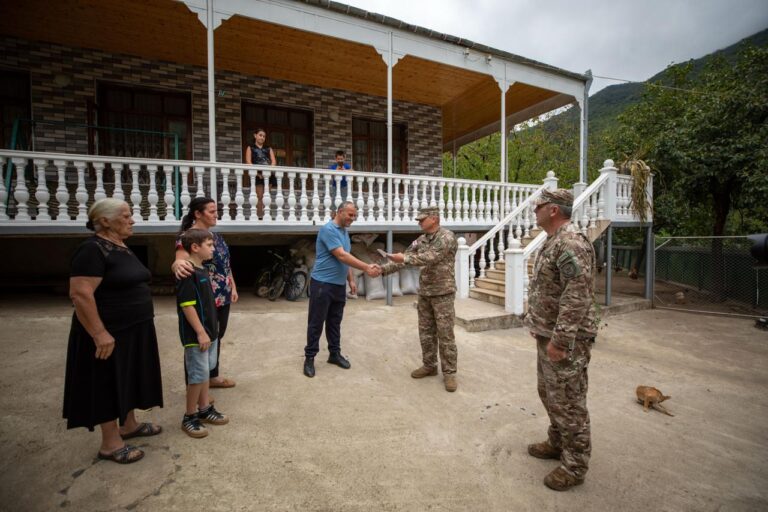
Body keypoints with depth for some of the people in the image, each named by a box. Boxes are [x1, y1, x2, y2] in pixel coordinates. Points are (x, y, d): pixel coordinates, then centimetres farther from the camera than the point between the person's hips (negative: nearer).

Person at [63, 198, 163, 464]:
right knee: (109, 384, 5)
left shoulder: (122, 248, 9)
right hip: (110, 333, -9)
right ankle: (110, 443, 19)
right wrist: (99, 333, -26)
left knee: (128, 379, 20)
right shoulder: (93, 249, -19)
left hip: (133, 329, 9)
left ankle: (129, 425, 36)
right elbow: (80, 294, -25)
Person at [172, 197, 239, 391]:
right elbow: (180, 261, -31)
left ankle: (213, 376, 34)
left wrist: (233, 287, 14)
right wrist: (178, 264, -53)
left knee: (216, 338, 18)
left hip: (222, 298, 8)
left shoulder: (216, 236, 11)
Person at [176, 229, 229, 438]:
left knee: (205, 372, 18)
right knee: (198, 375, 1)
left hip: (209, 332, 9)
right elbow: (187, 305, -23)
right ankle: (189, 417, 17)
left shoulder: (203, 271, 9)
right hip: (196, 335, -9)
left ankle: (204, 409, 32)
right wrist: (200, 333, -21)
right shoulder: (188, 273, -20)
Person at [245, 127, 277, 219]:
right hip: (257, 175, -3)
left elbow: (274, 161, 6)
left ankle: (266, 215, 7)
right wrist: (257, 173, -15)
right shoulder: (250, 148, 11)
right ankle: (259, 216, -2)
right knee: (260, 197, -6)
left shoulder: (268, 149, 19)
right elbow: (248, 162, -2)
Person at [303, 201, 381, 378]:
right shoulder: (328, 229, -16)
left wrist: (351, 280, 13)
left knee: (335, 322, 15)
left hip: (339, 285, 8)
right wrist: (366, 268, -25)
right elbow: (341, 256, -24)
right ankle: (309, 357, 13)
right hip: (322, 284, -8)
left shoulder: (345, 232, 12)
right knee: (316, 323, 2)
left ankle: (335, 353, 27)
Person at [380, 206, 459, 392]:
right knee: (426, 332, 13)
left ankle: (449, 373, 11)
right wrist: (383, 269, -4)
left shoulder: (447, 237, -13)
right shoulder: (420, 240, 9)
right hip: (424, 293, 7)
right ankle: (429, 365, 27)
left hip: (443, 294, -7)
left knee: (445, 334, 0)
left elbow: (431, 257, -26)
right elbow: (403, 258, 7)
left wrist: (405, 258, -27)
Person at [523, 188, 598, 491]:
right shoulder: (554, 241, 12)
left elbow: (577, 297, -27)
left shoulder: (570, 243, -21)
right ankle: (558, 444, 39)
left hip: (565, 339, -10)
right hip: (549, 335, 10)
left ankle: (574, 466, 20)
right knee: (550, 395, 22)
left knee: (568, 402, 4)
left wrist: (559, 339, -25)